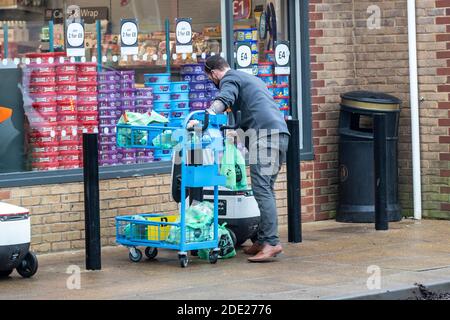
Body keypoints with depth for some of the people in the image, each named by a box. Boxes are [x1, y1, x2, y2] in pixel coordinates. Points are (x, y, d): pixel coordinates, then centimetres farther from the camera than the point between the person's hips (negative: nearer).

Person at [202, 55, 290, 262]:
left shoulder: (229, 79, 3)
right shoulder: (250, 79, 31)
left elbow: (223, 100, -19)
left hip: (264, 135, -9)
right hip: (281, 133, 9)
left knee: (262, 190, -14)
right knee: (266, 190, 9)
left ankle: (271, 242, -21)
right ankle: (263, 240, 8)